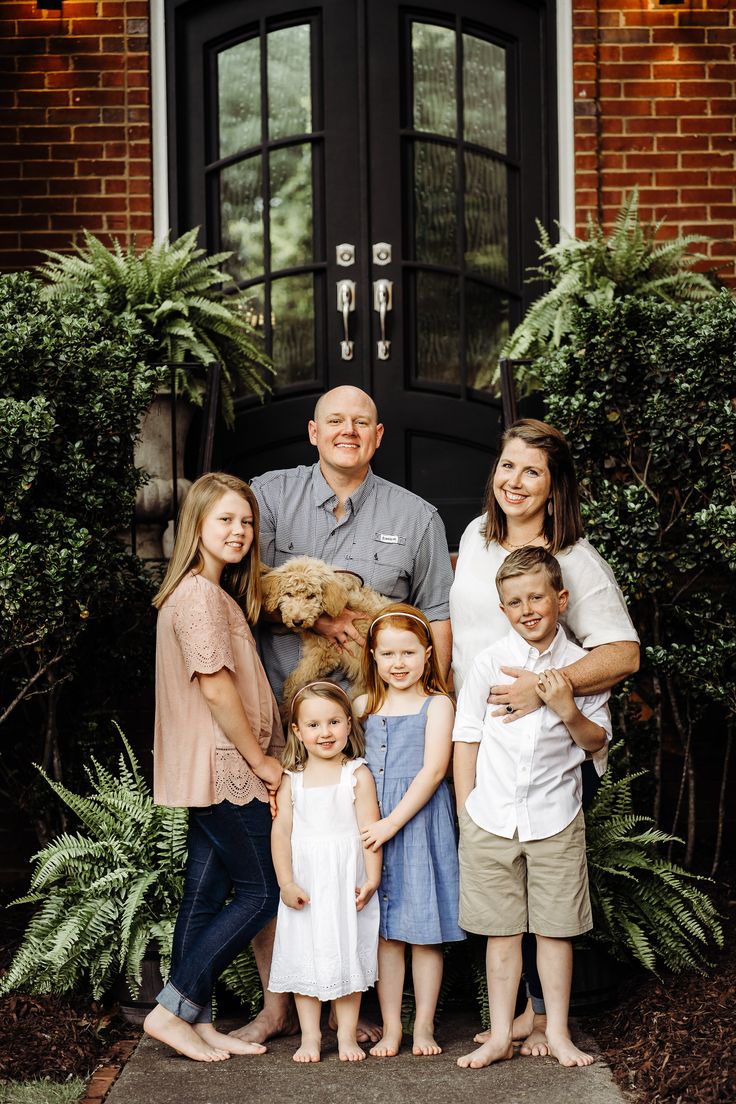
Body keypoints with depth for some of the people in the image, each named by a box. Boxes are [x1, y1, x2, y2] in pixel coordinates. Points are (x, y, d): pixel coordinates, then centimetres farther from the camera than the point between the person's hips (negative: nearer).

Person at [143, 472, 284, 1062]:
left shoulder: (215, 593, 17)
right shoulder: (201, 595, -15)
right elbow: (216, 686, -19)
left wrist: (257, 759, 12)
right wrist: (260, 760, -12)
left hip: (213, 770, 10)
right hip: (226, 769, -10)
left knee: (206, 894, 10)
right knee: (262, 891, -3)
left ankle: (198, 1021, 16)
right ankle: (171, 1009, 0)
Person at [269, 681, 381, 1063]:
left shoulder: (357, 775, -3)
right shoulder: (291, 780, 2)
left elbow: (370, 828, -6)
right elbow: (281, 831, 0)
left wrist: (371, 878, -11)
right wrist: (286, 882, -7)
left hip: (346, 883, -2)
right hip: (304, 885, 2)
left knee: (347, 955, 5)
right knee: (304, 957, 6)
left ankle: (347, 1035, 16)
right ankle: (309, 1036, 17)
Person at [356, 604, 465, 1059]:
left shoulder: (437, 704, -4)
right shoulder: (365, 705, 9)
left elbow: (433, 770, -12)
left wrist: (394, 822, -17)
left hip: (420, 821, -3)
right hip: (374, 824, 3)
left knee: (424, 929, 4)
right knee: (385, 931, 7)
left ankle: (424, 1026, 15)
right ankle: (391, 1027, 16)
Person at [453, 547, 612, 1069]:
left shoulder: (580, 665, 0)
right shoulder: (490, 662, -1)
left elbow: (597, 742, 6)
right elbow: (467, 737, 4)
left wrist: (568, 710, -14)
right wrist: (466, 811, 2)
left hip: (555, 819, 0)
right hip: (491, 819, 0)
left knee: (555, 928, 7)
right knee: (501, 930, 8)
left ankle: (558, 1033, 21)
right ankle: (501, 1035, 18)